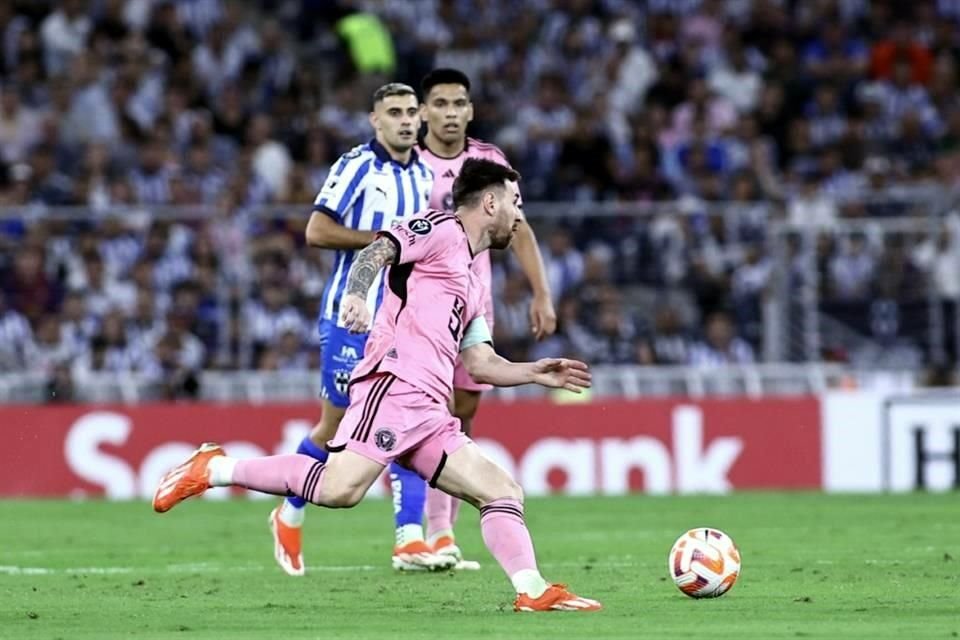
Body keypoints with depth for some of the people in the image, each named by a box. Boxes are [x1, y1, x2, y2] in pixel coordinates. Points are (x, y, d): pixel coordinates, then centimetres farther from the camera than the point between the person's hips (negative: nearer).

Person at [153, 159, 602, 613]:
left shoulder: (472, 285, 31)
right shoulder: (441, 230, 5)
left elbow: (479, 365, 31)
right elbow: (378, 251, -10)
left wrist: (536, 373, 21)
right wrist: (356, 294, -29)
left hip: (428, 415, 10)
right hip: (394, 384, -10)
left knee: (503, 491, 1)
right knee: (339, 488, -26)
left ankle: (533, 592, -6)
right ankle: (213, 469, -14)